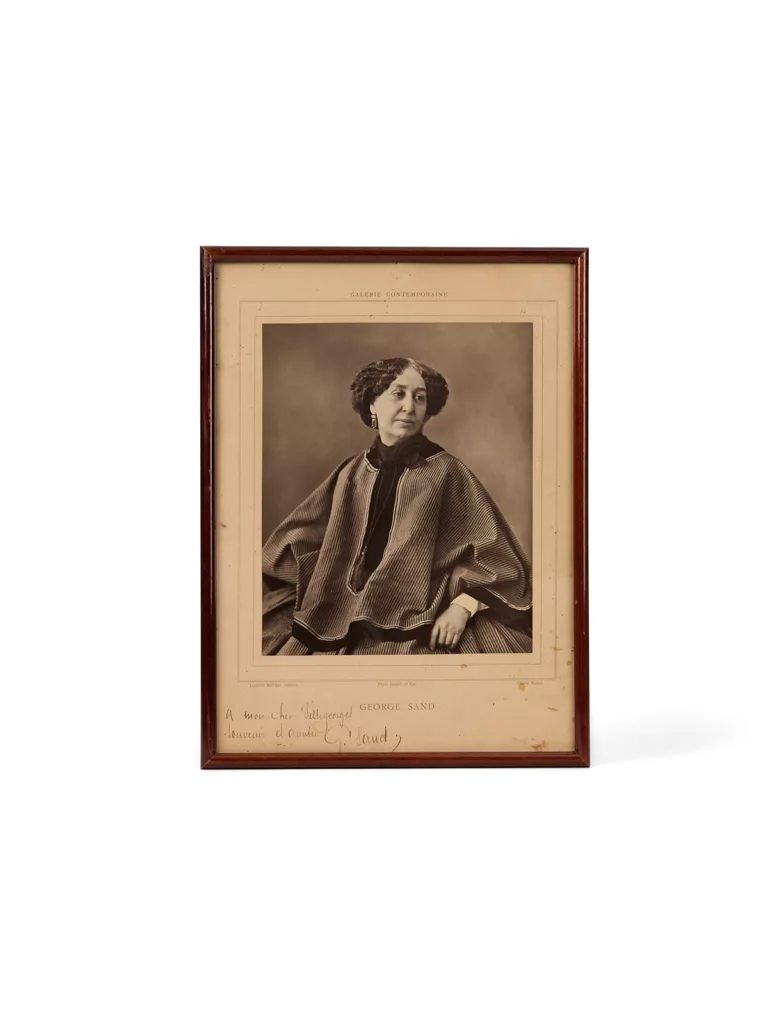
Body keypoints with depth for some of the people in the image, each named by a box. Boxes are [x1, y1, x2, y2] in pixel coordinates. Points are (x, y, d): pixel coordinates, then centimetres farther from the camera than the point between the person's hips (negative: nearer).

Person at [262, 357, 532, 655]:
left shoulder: (446, 472, 0)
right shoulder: (352, 473, 10)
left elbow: (493, 550, -5)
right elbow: (299, 539, 18)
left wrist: (462, 606, -18)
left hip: (422, 631, -3)